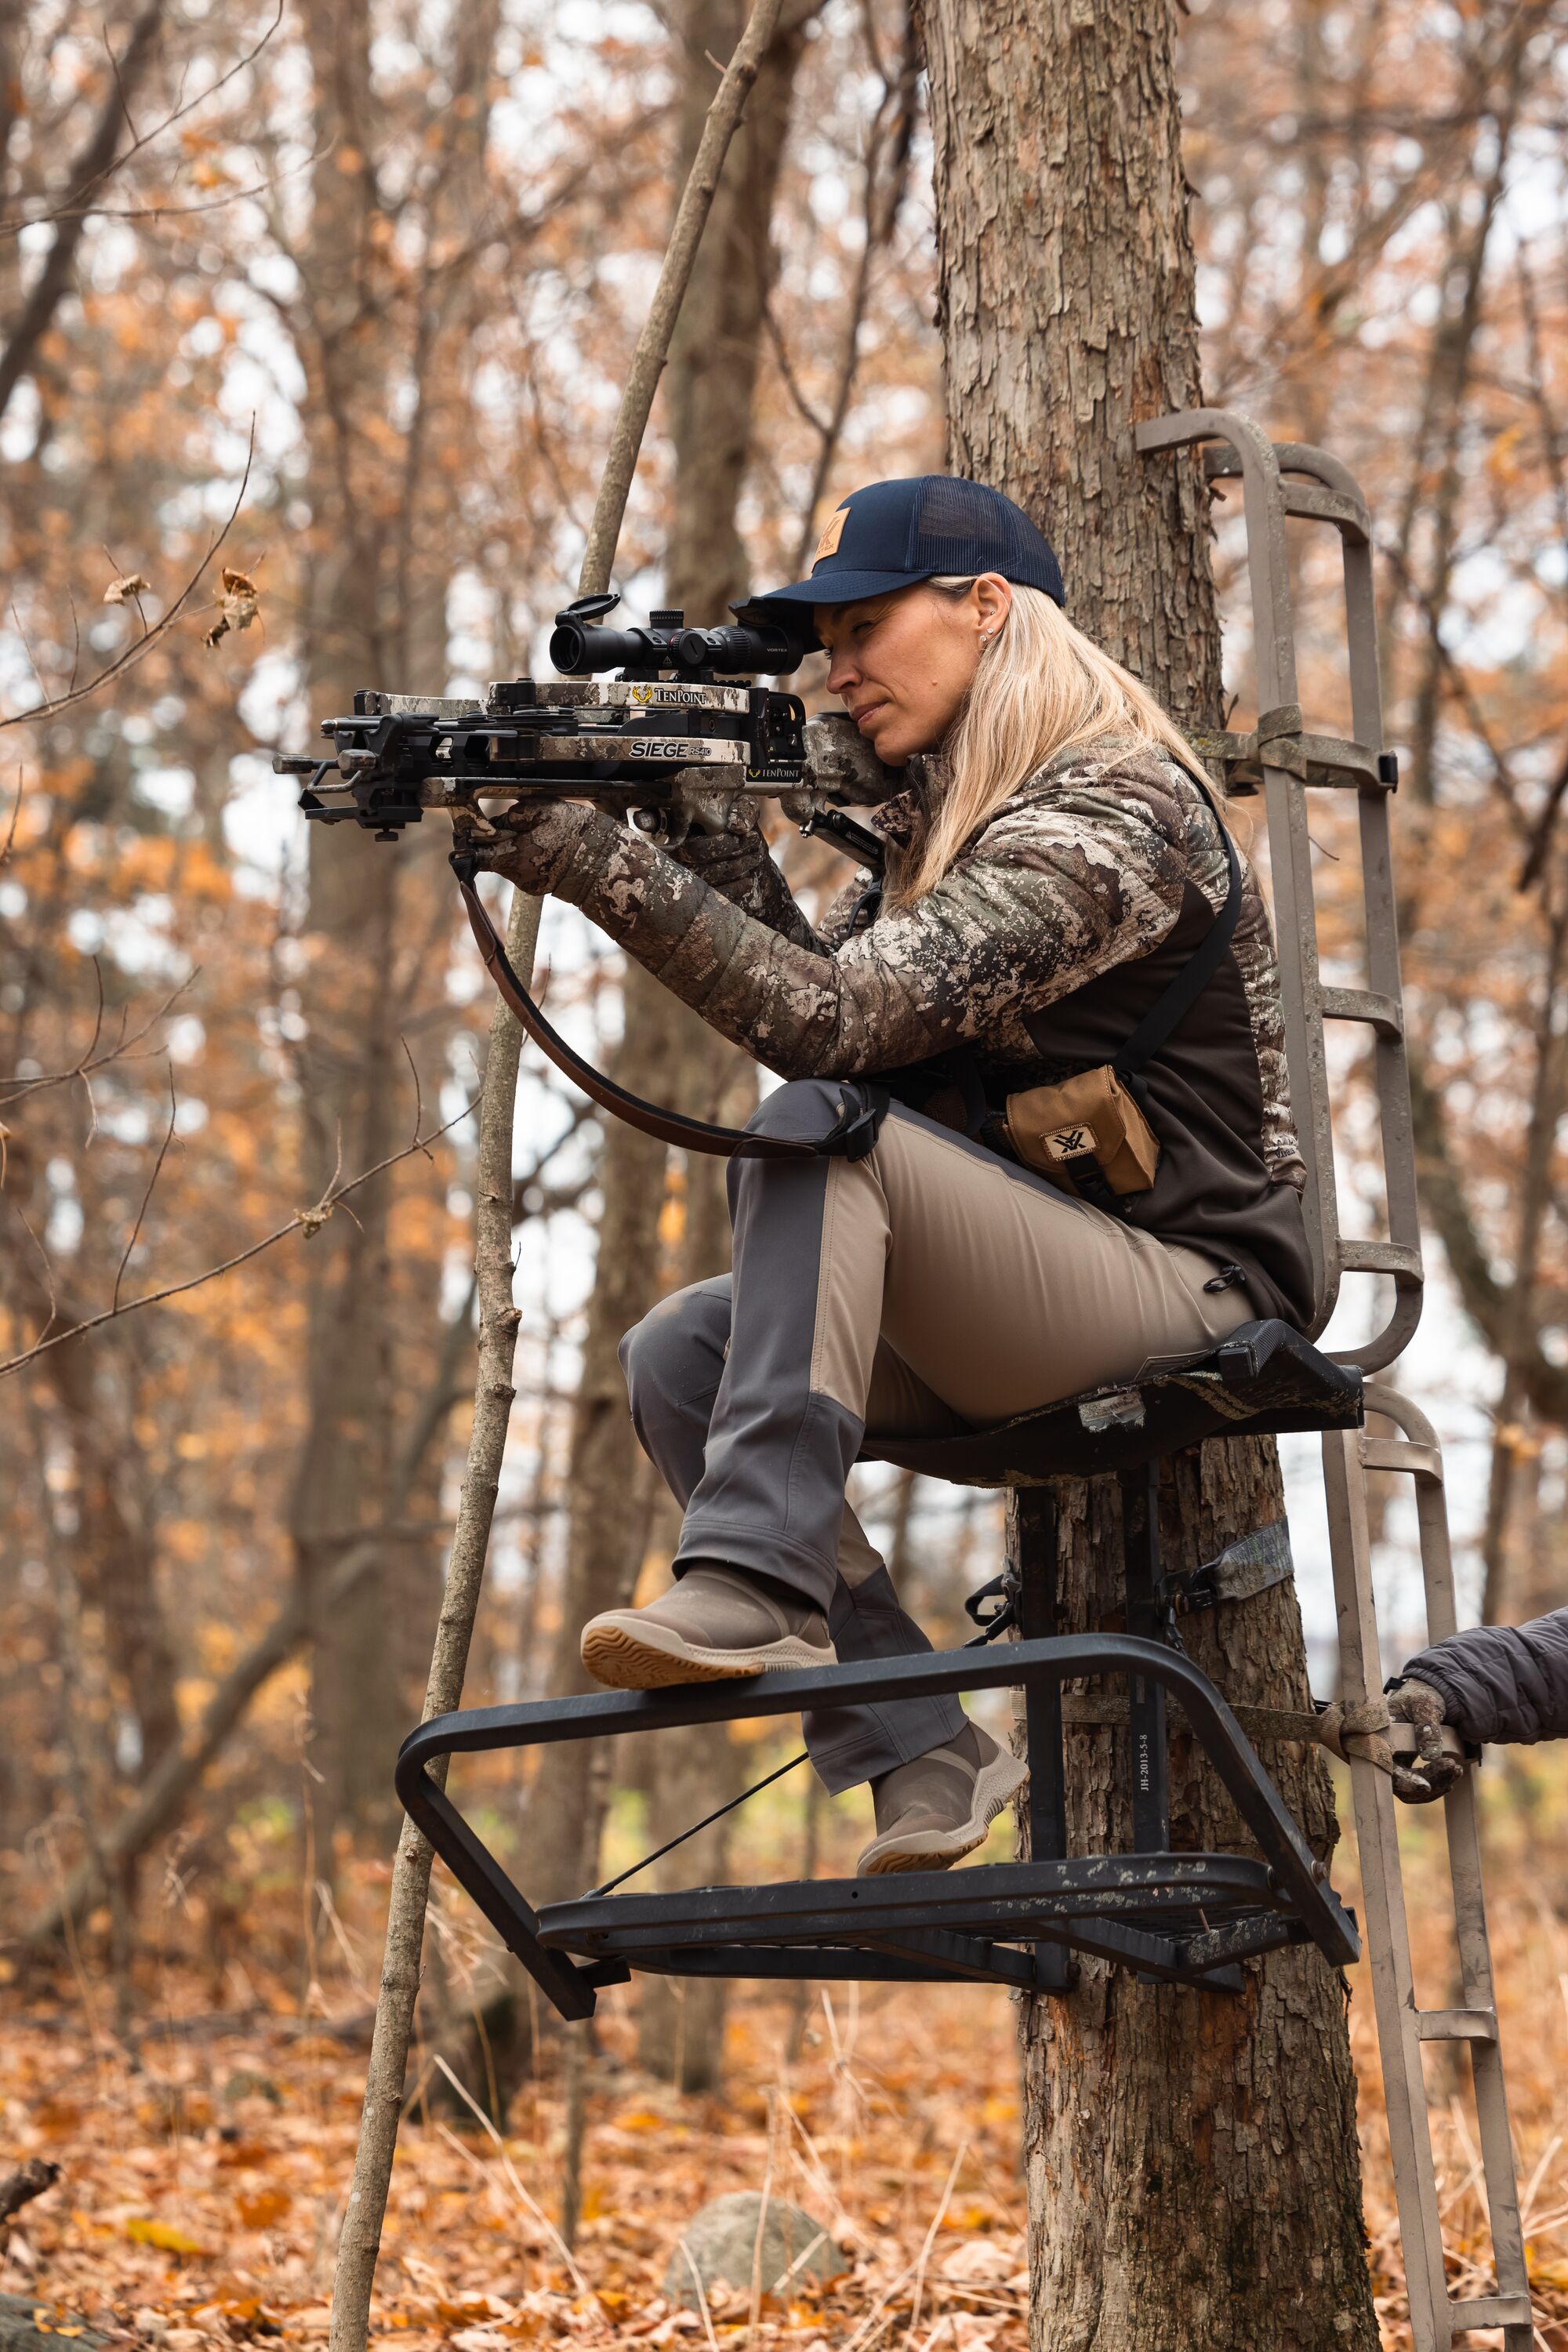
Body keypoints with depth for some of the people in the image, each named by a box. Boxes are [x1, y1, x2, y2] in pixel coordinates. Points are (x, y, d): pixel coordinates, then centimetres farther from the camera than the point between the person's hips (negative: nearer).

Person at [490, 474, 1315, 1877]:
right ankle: (924, 1756, -9)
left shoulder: (1108, 817, -16)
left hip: (1187, 1291, -9)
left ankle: (758, 1587, -33)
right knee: (677, 1356, -7)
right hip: (1020, 1321, 9)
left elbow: (839, 1022, -27)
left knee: (818, 1125, -27)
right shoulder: (948, 811, 15)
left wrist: (599, 865, -30)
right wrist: (722, 842, -6)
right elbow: (822, 999, 6)